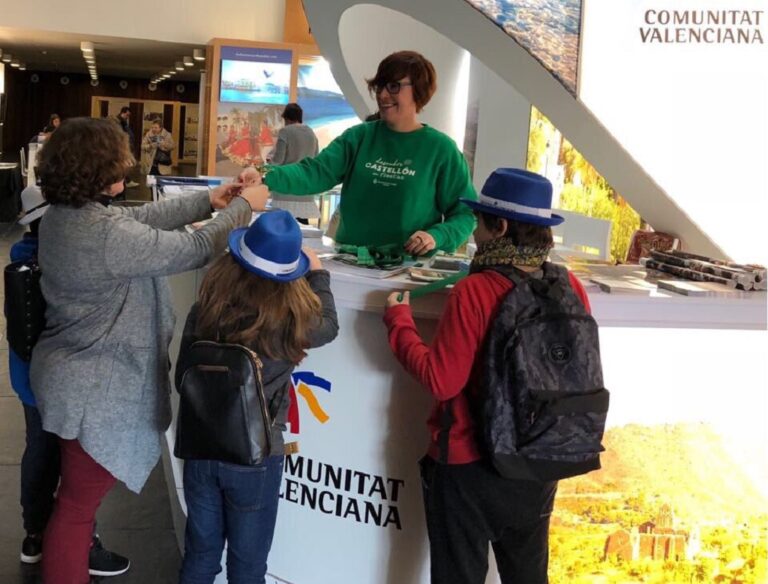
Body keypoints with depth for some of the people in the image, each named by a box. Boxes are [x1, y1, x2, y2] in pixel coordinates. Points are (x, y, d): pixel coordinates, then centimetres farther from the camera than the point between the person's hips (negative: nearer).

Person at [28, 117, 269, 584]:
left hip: (75, 375, 10)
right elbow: (194, 250, -21)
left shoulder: (63, 214, -1)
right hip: (94, 388, -10)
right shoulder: (107, 233, -29)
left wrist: (207, 202, 9)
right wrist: (243, 208, -6)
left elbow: (141, 220, 9)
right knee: (78, 504, 7)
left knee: (78, 496, 29)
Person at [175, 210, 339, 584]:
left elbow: (182, 379, 1)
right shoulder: (289, 319, -18)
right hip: (255, 457, -3)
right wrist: (318, 273, 17)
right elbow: (329, 326, 5)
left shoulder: (205, 311, -10)